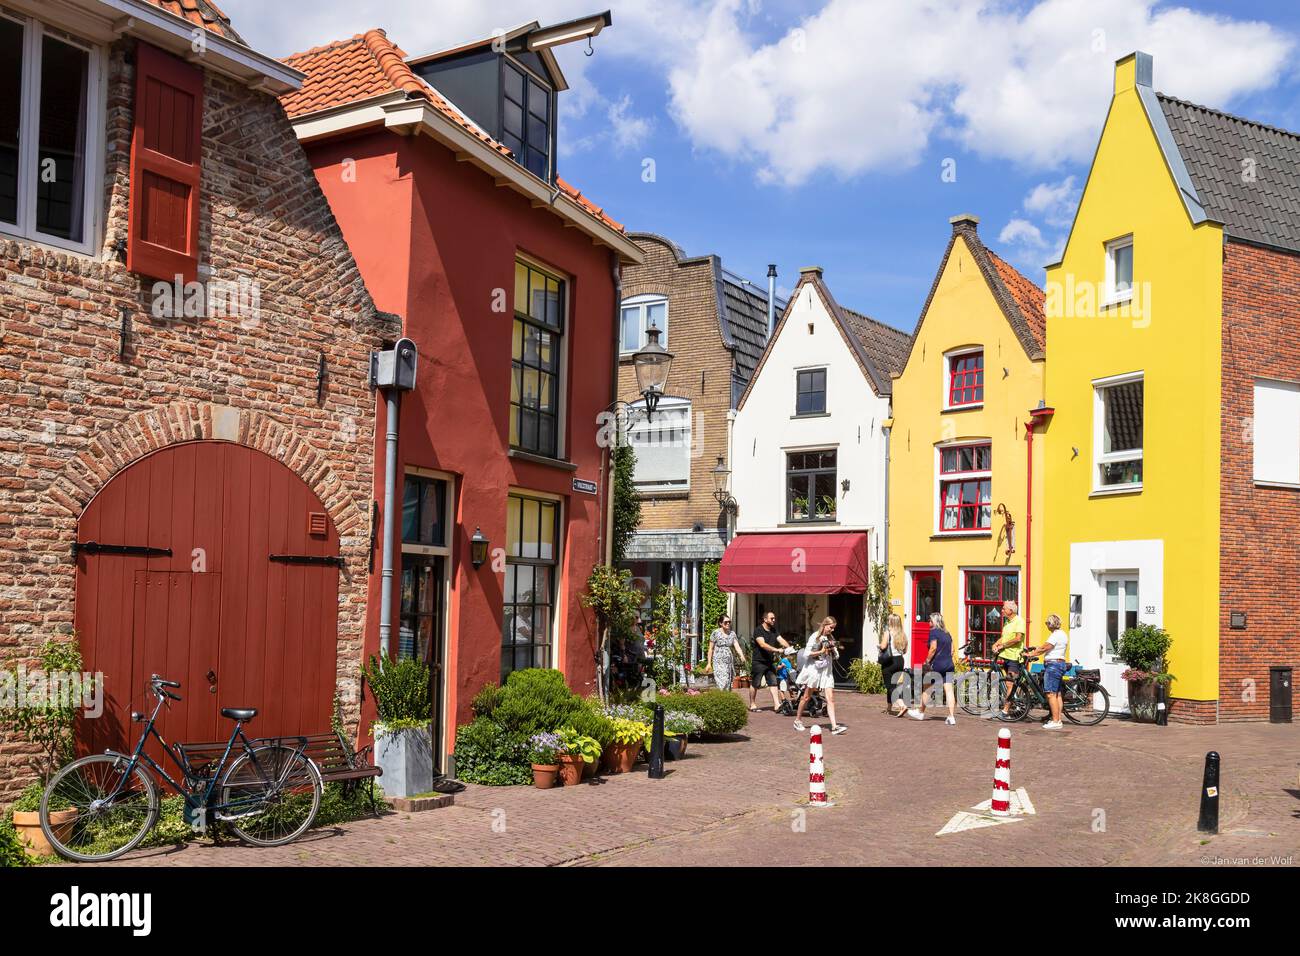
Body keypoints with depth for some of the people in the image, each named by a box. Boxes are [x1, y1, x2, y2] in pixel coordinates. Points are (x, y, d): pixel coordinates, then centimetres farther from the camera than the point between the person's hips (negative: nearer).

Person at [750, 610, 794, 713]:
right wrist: (776, 650, -34)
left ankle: (777, 705, -5)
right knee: (754, 684, 2)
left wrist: (789, 648, -20)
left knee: (774, 683, -1)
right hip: (758, 662, -7)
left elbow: (781, 640, -1)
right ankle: (752, 704, 14)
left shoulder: (773, 631, 12)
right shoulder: (758, 630, -12)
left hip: (770, 662, 7)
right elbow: (762, 644, -25)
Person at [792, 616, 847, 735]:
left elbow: (836, 656, 14)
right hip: (814, 669, -5)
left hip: (827, 671, 5)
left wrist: (832, 649, -6)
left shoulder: (831, 638, 11)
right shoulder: (815, 637, -7)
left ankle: (834, 726, -15)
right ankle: (798, 720, 23)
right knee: (806, 697, 7)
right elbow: (806, 654, -13)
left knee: (830, 698, -7)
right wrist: (821, 651, -16)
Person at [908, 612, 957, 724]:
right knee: (949, 690, 0)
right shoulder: (947, 633, 14)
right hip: (949, 665, 6)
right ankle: (952, 717, -5)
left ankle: (920, 712, 20)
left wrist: (927, 661, -9)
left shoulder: (933, 632, -7)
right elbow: (952, 650, 15)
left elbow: (933, 648, -16)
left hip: (937, 665, -6)